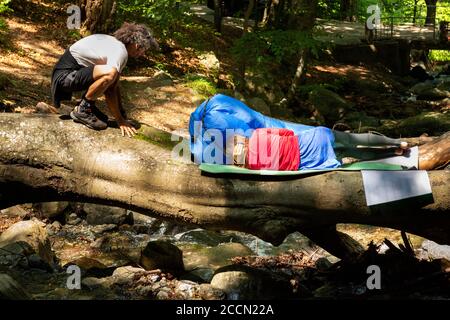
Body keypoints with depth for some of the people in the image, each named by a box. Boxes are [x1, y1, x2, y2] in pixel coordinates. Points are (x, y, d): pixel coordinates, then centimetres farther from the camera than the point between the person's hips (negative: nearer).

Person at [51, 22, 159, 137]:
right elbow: (110, 91, -22)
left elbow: (114, 86, 14)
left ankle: (88, 105, 14)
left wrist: (123, 116, 14)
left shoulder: (115, 42, 10)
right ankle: (82, 110, -13)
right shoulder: (121, 52, -19)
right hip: (65, 74, -10)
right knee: (110, 74, -30)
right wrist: (120, 120, -13)